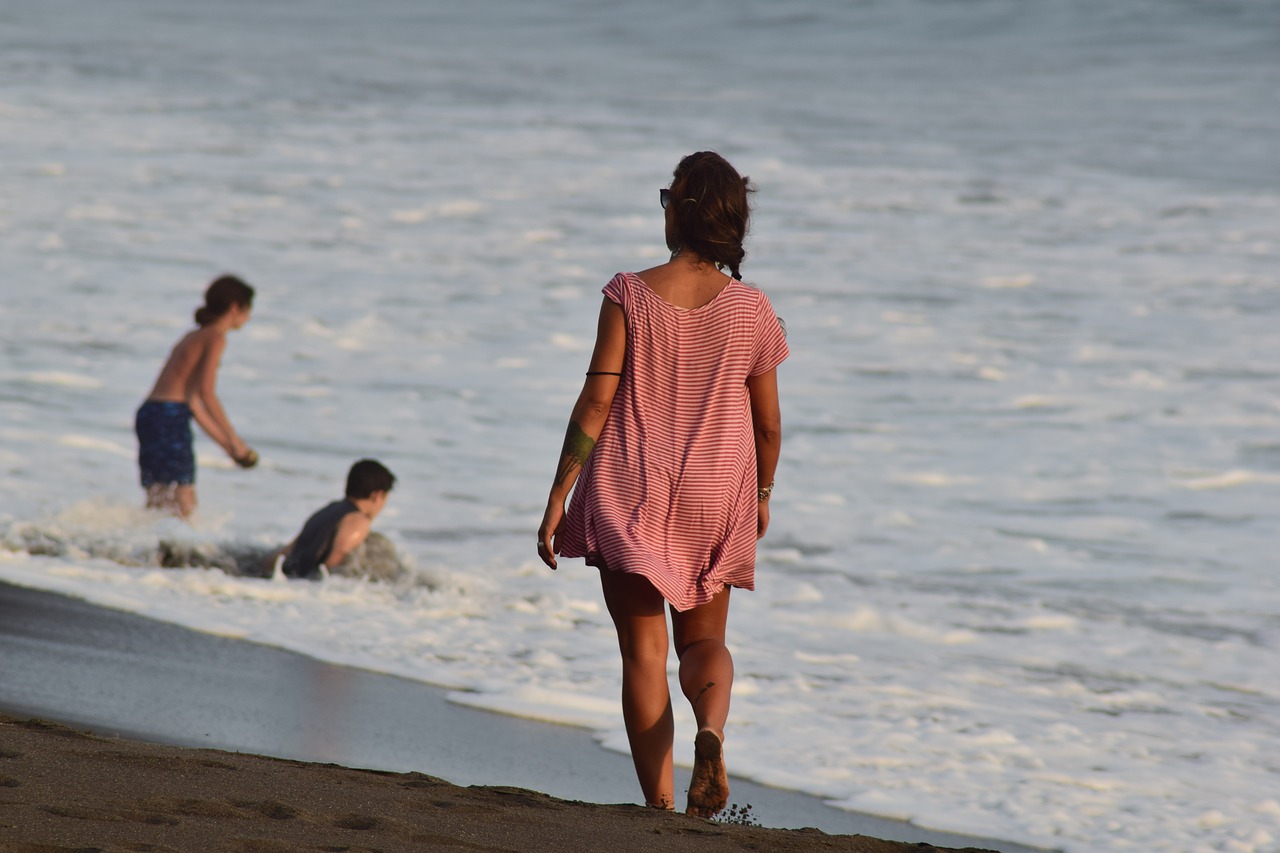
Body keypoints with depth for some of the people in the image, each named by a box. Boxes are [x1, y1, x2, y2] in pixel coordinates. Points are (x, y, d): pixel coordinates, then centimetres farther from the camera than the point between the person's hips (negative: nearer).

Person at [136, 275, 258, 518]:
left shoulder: (195, 337, 25)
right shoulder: (215, 338, -3)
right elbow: (206, 393, -14)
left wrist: (225, 443, 27)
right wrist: (234, 439, -8)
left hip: (149, 416, 9)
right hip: (170, 417, -9)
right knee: (182, 505, -11)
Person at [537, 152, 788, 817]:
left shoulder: (630, 295, -10)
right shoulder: (750, 309, -4)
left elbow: (596, 401, -11)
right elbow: (768, 424, 2)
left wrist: (558, 498, -5)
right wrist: (761, 494, 21)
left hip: (631, 492, -2)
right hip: (716, 496, 2)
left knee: (643, 649, 5)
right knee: (703, 640, 17)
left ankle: (658, 803, 0)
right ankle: (711, 727, -16)